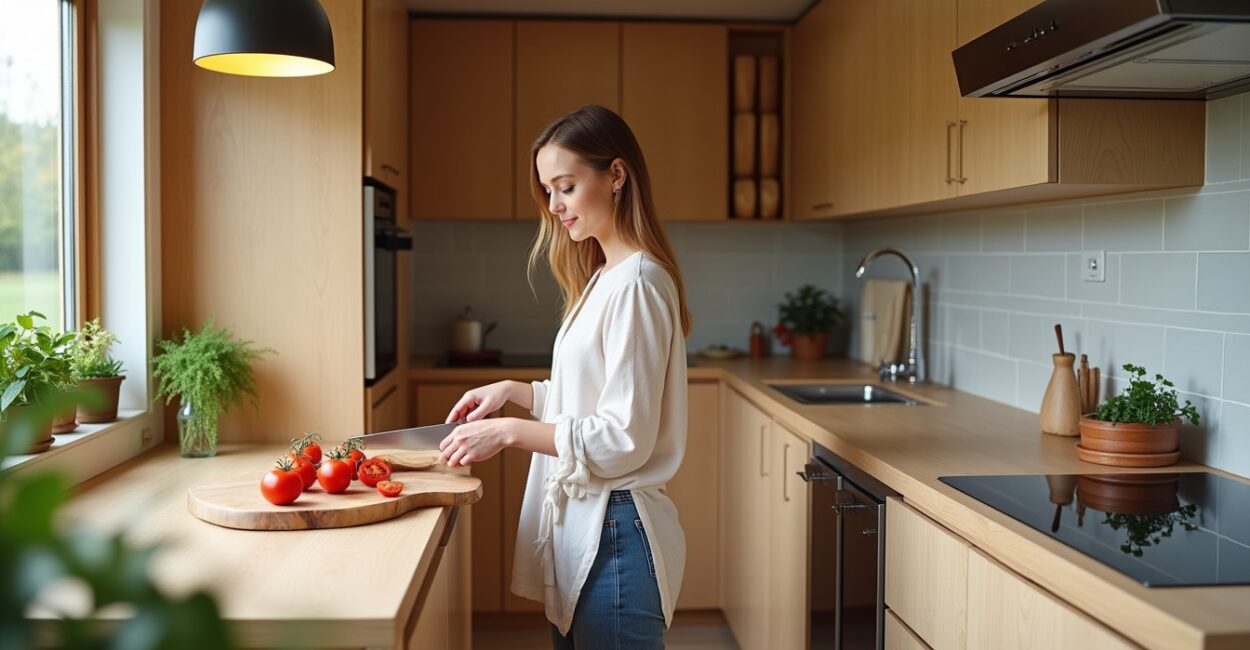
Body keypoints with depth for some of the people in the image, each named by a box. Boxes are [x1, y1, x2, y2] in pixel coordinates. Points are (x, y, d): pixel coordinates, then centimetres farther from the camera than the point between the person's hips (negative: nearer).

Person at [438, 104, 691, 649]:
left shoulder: (636, 283, -18)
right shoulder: (604, 277, 11)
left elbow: (624, 439, -20)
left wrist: (510, 431, -17)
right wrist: (514, 392, 7)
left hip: (613, 530, -9)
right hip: (579, 522, 9)